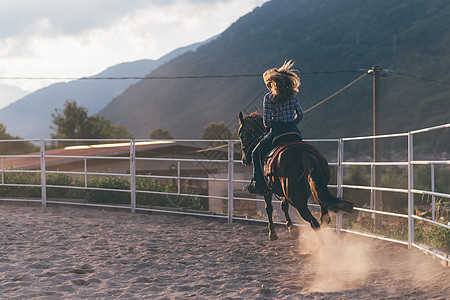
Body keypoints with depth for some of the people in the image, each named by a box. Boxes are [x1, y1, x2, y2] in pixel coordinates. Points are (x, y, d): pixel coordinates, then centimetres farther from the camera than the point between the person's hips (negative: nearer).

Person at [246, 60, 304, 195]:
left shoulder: (269, 97, -8)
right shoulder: (292, 95, 7)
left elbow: (267, 120, -9)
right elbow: (300, 114, 10)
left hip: (277, 132, -5)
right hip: (294, 132, 5)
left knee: (257, 154, 12)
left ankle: (259, 184, 8)